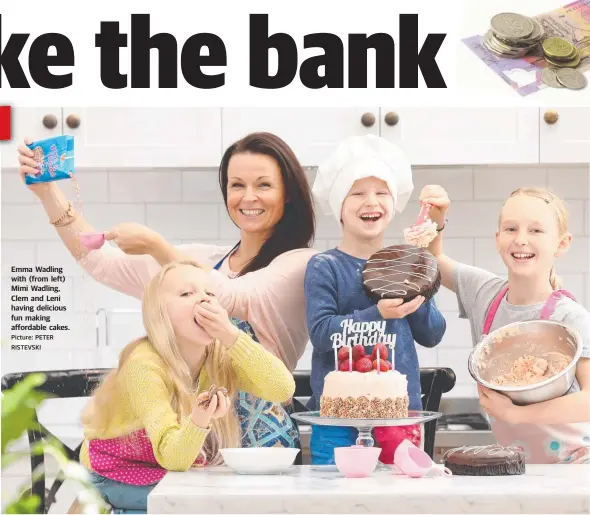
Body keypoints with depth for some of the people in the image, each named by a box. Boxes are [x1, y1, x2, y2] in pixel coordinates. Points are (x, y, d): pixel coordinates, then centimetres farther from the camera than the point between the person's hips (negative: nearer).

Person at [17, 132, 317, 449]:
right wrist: (47, 192, 8)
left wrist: (154, 245, -14)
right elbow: (100, 261, 15)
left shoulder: (301, 264, -1)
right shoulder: (202, 258, 16)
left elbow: (233, 300, -17)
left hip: (260, 440, -5)